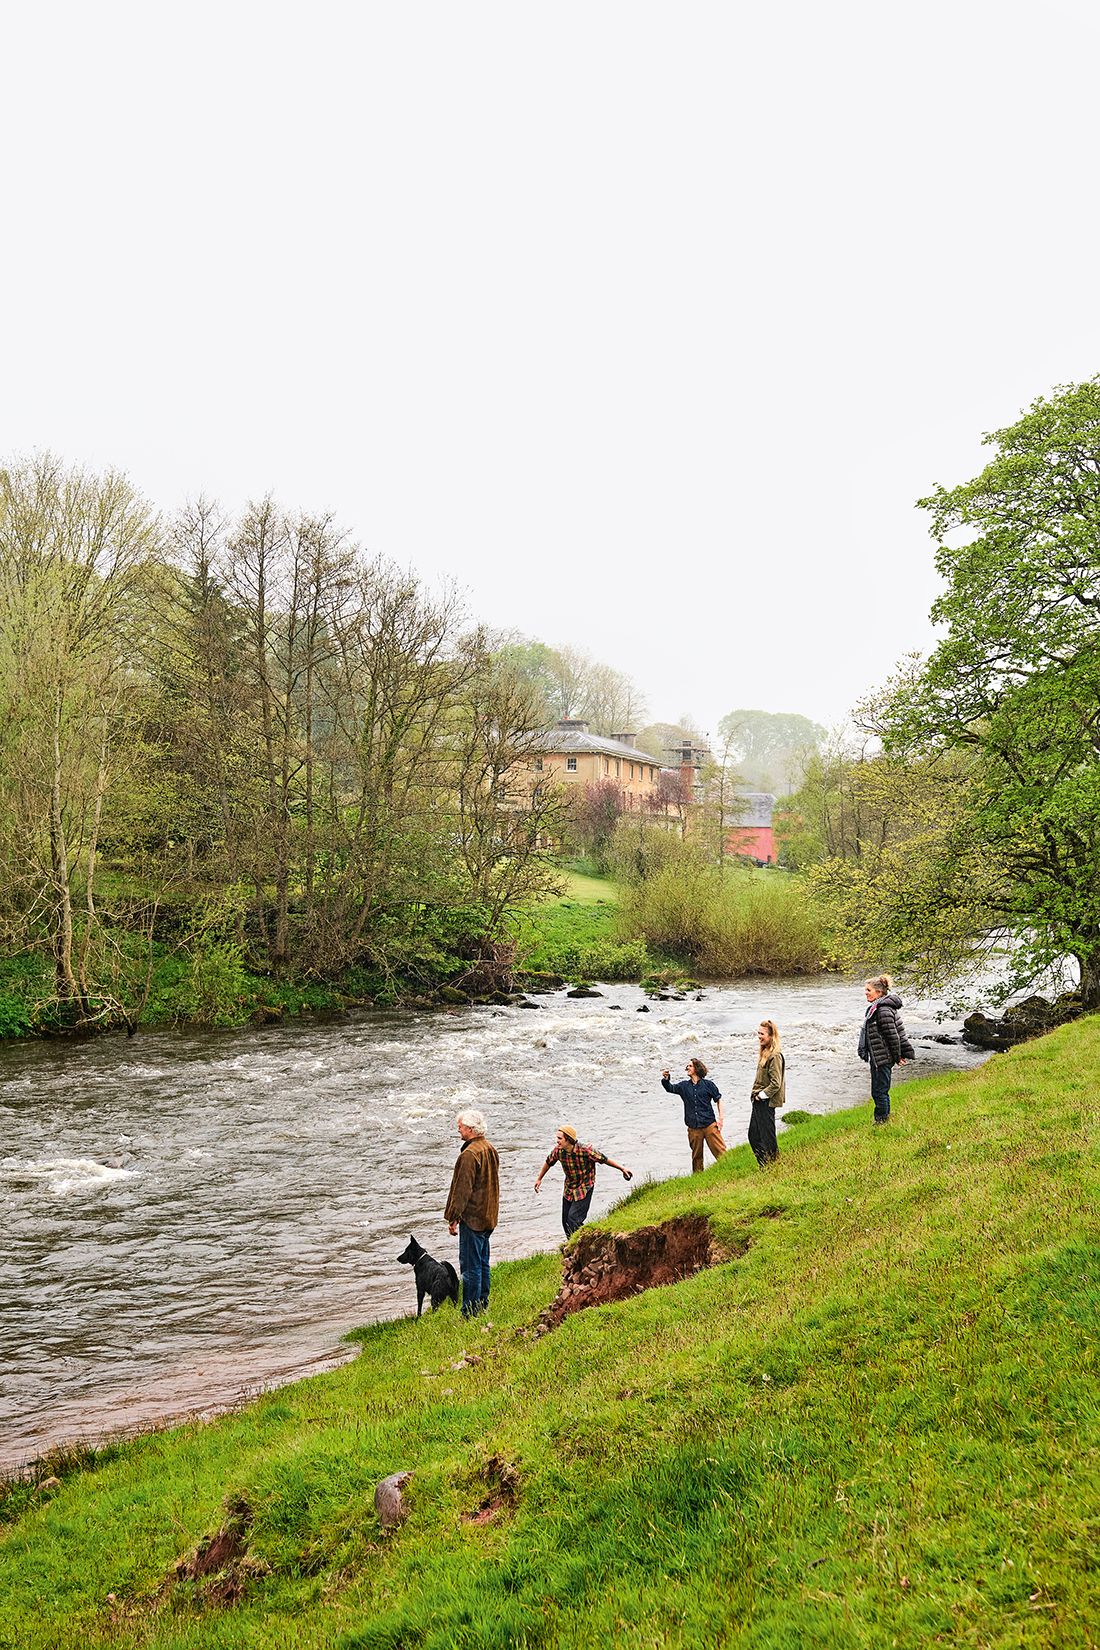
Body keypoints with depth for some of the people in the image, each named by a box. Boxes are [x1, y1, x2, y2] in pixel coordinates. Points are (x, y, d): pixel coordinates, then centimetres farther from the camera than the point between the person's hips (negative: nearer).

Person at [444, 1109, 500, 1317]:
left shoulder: (469, 1154, -20)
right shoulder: (490, 1149, 8)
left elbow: (463, 1189, -19)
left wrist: (453, 1218, -13)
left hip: (472, 1218, -9)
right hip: (488, 1217, 9)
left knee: (470, 1266, -3)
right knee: (482, 1262, 17)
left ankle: (470, 1312, 2)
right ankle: (482, 1305, 26)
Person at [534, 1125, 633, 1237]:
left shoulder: (585, 1151, -27)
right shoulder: (558, 1150, -12)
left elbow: (605, 1159, -15)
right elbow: (548, 1163, 8)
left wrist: (622, 1169, -10)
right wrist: (539, 1179, 21)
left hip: (584, 1189, -6)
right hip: (568, 1190, 6)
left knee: (573, 1219, -17)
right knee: (565, 1221, 10)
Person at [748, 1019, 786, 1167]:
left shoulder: (775, 1056, -18)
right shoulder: (765, 1052, 12)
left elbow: (776, 1083, -21)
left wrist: (762, 1095, -14)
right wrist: (756, 1095, 13)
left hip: (767, 1102, -10)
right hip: (758, 1101, 10)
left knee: (767, 1137, -1)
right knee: (753, 1136, 14)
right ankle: (764, 1167, 24)